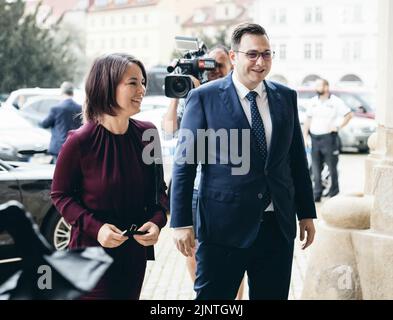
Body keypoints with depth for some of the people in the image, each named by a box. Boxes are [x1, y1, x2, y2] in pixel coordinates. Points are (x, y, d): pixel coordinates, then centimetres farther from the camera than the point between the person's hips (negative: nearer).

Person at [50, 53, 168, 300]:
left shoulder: (146, 134, -4)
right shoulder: (80, 142, -17)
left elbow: (158, 187, 6)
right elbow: (60, 195, -7)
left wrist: (157, 220, -12)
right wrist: (95, 227, -20)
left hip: (135, 251, 5)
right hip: (92, 249, -5)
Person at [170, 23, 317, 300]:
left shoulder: (286, 97, 8)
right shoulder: (204, 97, -5)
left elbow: (297, 159, 14)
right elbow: (184, 164, -4)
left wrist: (307, 213, 13)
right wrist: (181, 222, -8)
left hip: (278, 225, 4)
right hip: (224, 226, -4)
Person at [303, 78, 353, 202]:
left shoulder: (335, 101, -2)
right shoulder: (313, 101, 12)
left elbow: (348, 114, 0)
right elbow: (308, 119, 15)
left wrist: (338, 127, -8)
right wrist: (305, 136, 9)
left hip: (329, 137, -4)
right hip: (315, 138, 4)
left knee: (332, 166, 2)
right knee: (315, 168, 3)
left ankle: (334, 190, 15)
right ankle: (317, 194, 8)